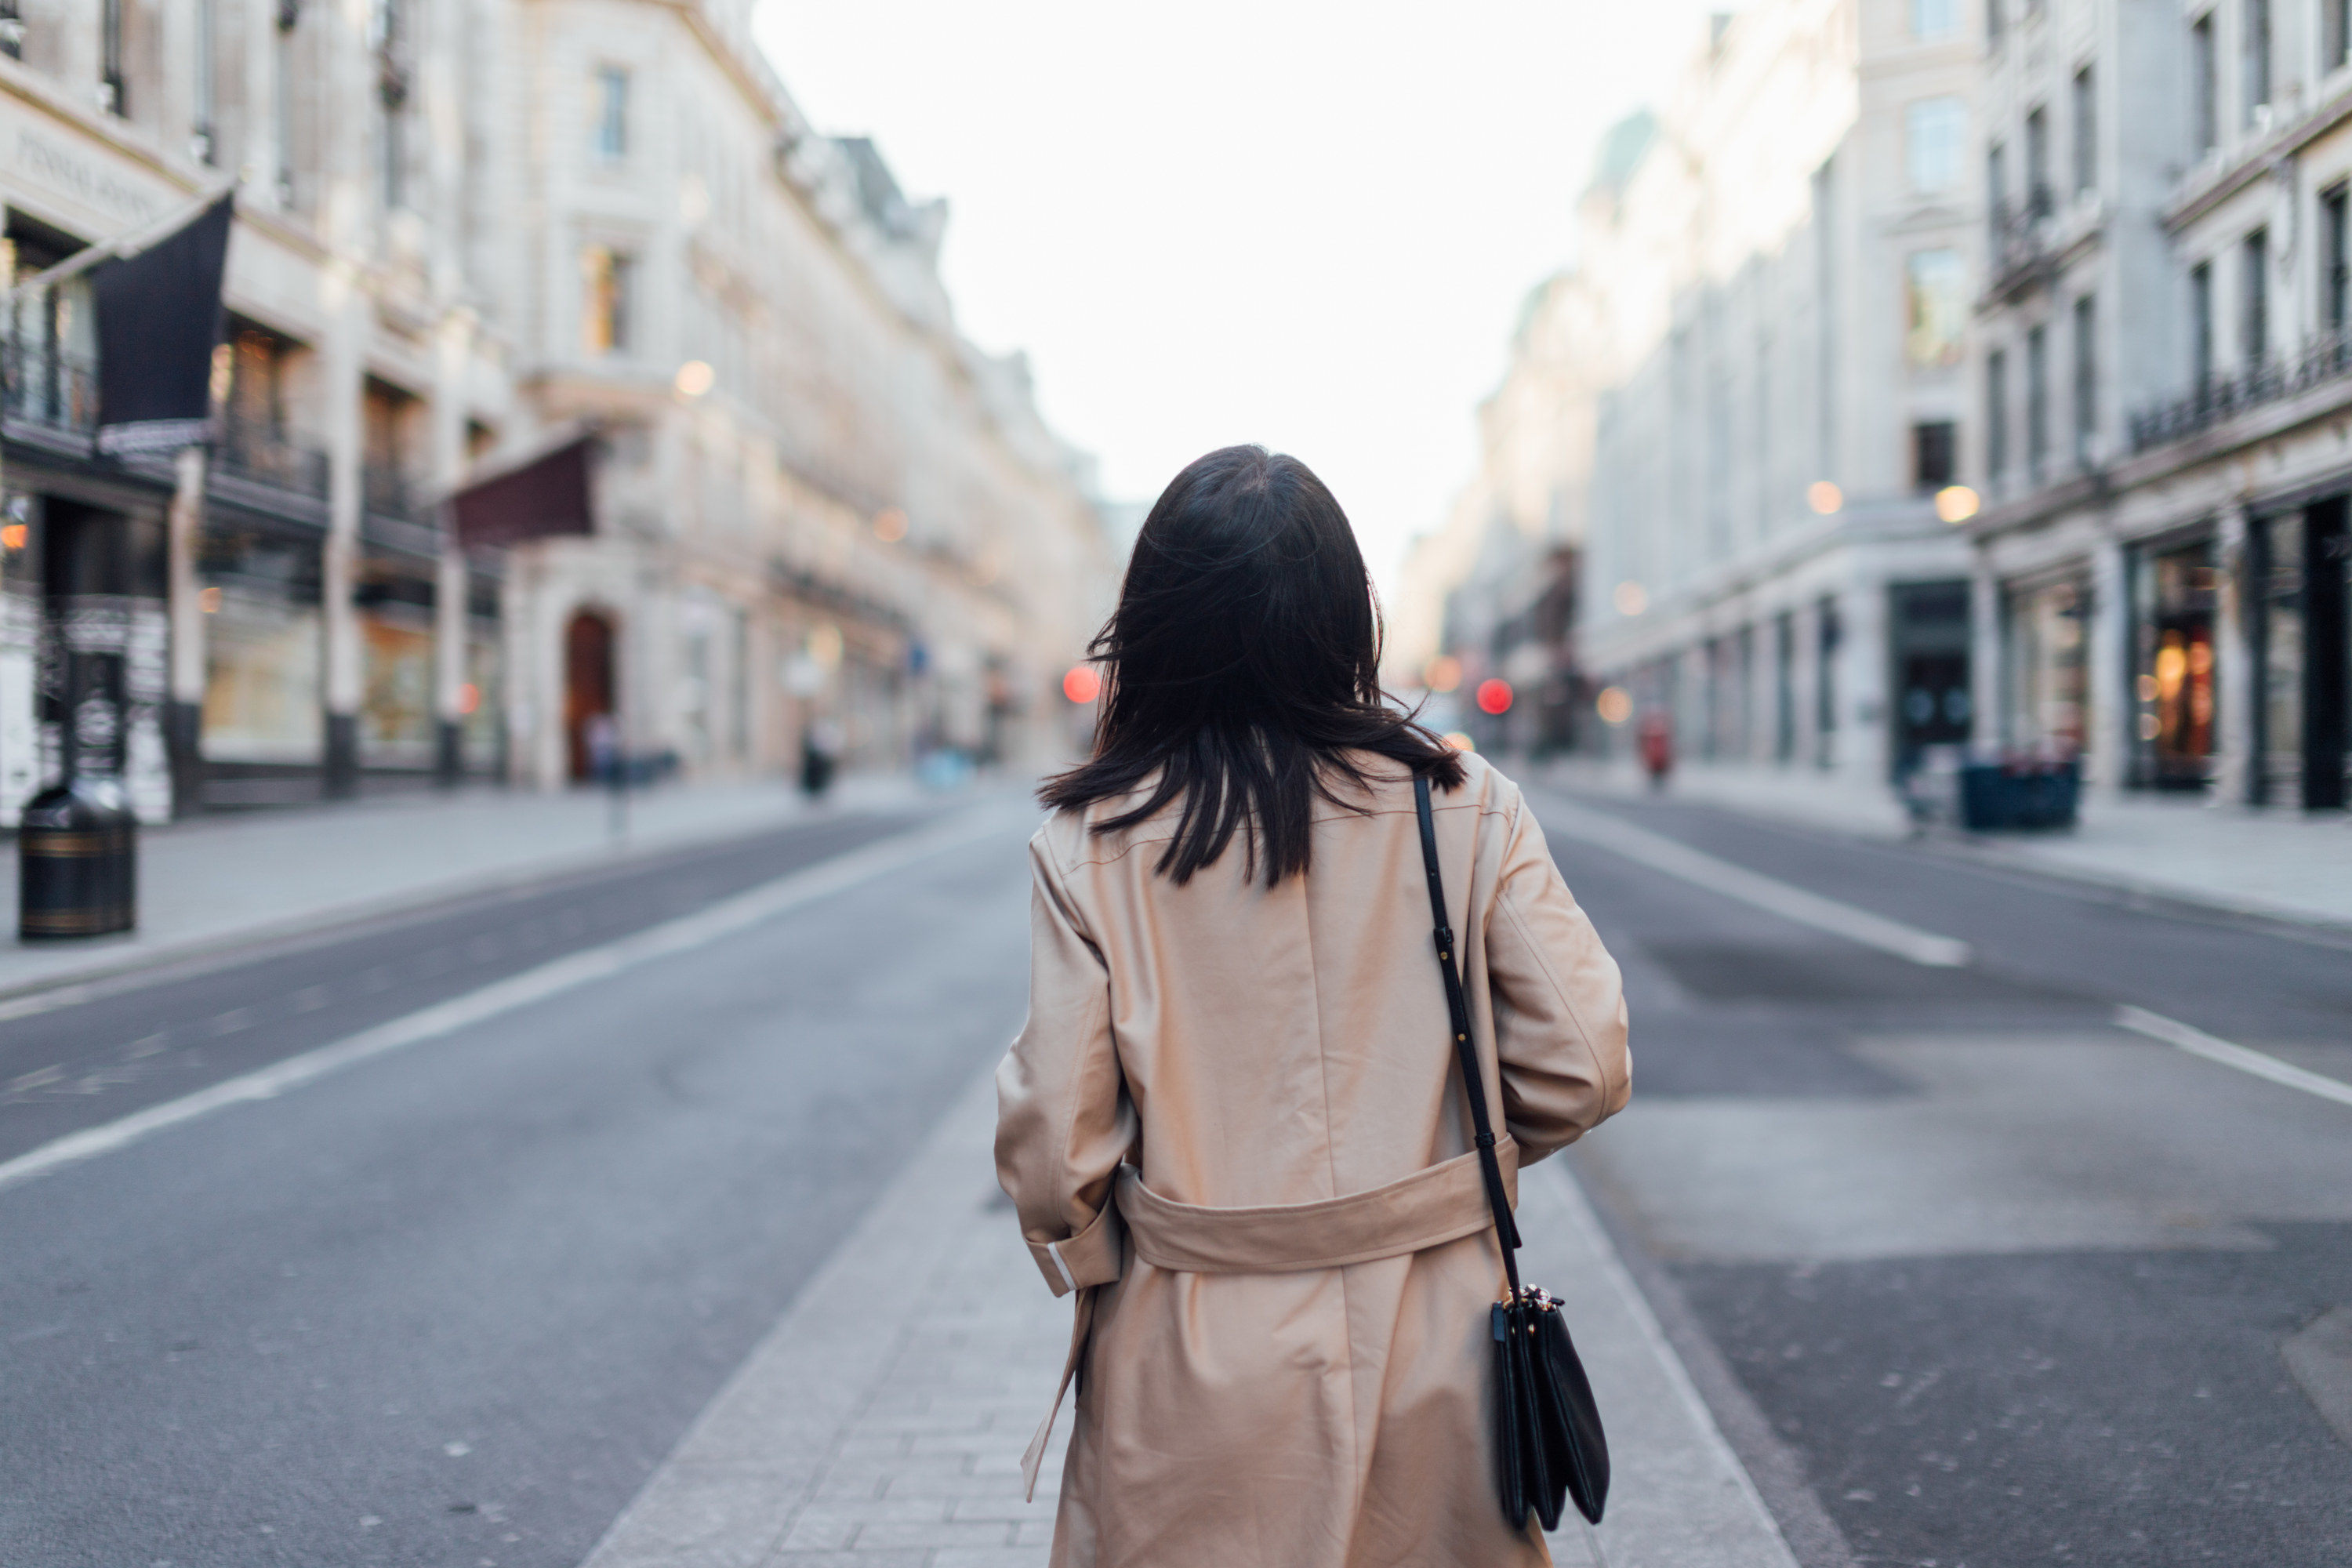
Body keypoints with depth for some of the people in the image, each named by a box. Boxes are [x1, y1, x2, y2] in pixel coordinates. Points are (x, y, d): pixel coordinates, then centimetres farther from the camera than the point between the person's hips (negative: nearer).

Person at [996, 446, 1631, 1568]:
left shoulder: (1089, 847, -10)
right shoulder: (1466, 810, -7)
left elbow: (1054, 1148, -11)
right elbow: (1582, 1066, -6)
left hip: (1198, 1384, -1)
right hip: (1433, 1351, 1)